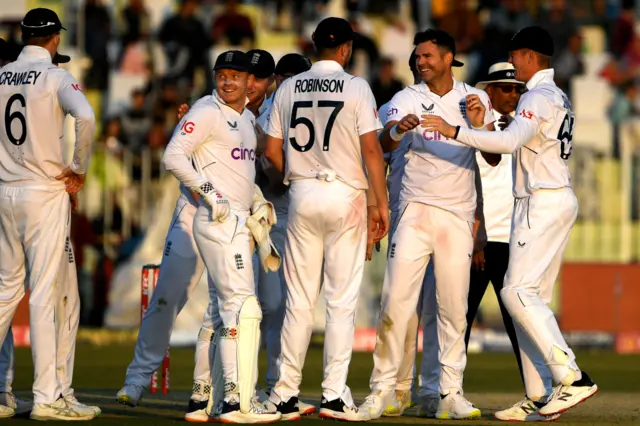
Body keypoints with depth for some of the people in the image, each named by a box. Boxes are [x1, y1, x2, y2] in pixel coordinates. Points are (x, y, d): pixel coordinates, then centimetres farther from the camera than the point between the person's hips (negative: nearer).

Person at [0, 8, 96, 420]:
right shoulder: (56, 77, -8)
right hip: (46, 194, -6)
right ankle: (50, 396, -8)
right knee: (49, 294, -5)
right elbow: (86, 117, -25)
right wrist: (79, 169, -13)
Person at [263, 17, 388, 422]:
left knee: (299, 299, 7)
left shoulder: (289, 88, 7)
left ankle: (286, 395, 6)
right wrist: (381, 201, -7)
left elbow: (272, 150, 7)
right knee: (342, 298, -1)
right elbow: (371, 148, -11)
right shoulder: (355, 87, -5)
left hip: (302, 194, 3)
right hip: (345, 195, -3)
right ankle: (335, 393, -6)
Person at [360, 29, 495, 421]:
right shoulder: (407, 99, 2)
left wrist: (478, 126, -15)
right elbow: (384, 145, -15)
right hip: (416, 210, -1)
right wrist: (398, 128, -38)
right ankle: (383, 387, -2)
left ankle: (451, 393, 3)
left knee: (454, 308, 1)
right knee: (396, 300, -8)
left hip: (458, 215, 1)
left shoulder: (474, 99, 7)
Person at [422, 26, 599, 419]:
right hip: (560, 201, 10)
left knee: (519, 293, -15)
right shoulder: (559, 98, 20)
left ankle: (572, 378, -22)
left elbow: (509, 142, -28)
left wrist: (454, 131, -29)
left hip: (542, 203, -10)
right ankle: (539, 397, 5)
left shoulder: (539, 97, -12)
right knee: (532, 297, 9)